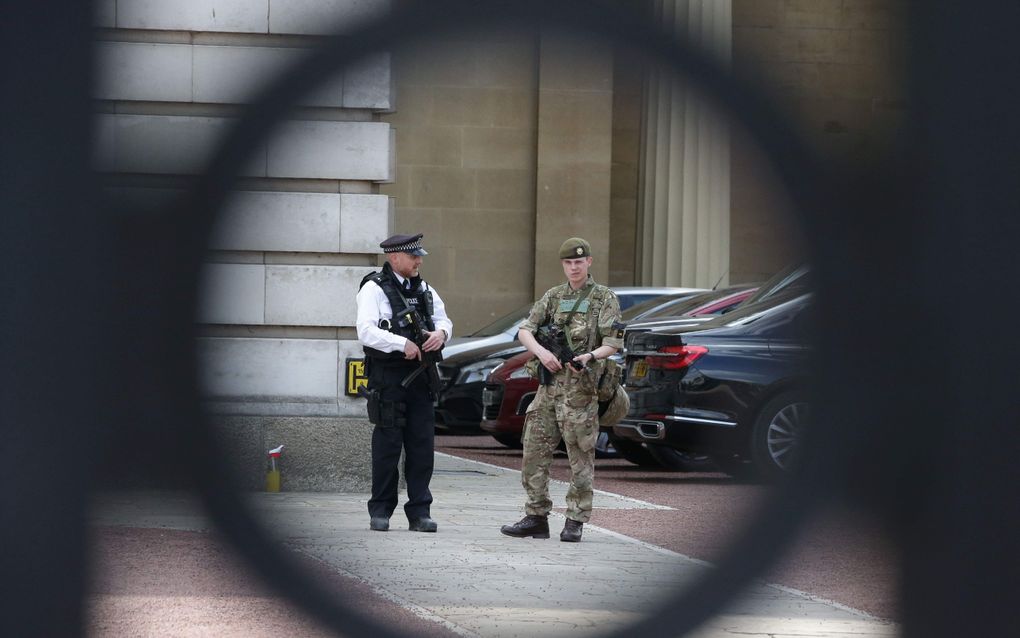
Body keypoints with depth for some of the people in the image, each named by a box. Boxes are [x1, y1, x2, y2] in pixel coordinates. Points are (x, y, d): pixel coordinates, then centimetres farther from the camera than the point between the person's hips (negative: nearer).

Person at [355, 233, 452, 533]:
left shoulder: (424, 290, 14)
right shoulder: (374, 289, -5)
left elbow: (444, 320, 19)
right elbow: (366, 332, -15)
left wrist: (440, 332, -4)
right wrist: (403, 344, -20)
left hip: (420, 376, 5)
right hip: (387, 377, -5)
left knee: (422, 445, 3)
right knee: (387, 444, -1)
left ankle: (419, 512, 8)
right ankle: (380, 511, 8)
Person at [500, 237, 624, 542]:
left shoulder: (605, 298, 2)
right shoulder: (553, 297, 15)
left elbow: (614, 341, -6)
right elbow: (525, 330, 9)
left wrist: (591, 356, -24)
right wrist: (541, 352, -11)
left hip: (581, 388, -5)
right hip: (550, 384, 5)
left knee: (581, 455, -3)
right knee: (534, 451, 4)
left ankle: (575, 522, 3)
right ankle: (536, 518, 11)